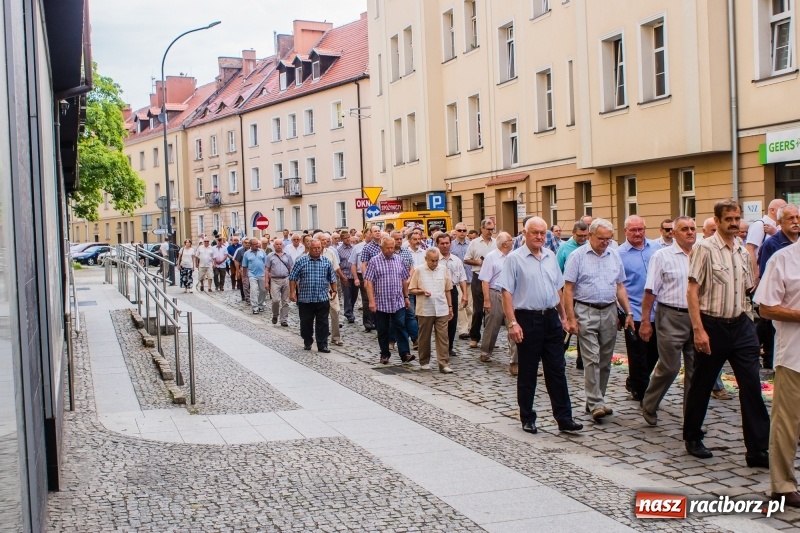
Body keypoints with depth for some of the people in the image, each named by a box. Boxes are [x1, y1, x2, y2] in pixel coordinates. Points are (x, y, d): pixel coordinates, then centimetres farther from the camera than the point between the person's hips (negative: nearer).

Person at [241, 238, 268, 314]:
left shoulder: (262, 252, 5)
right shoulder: (247, 253, 3)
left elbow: (266, 264, 7)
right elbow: (244, 266, 7)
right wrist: (244, 276, 7)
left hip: (262, 275, 2)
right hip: (252, 275, -2)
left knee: (263, 291, 9)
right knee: (254, 291, -14)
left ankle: (260, 305, 28)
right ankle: (255, 308, -14)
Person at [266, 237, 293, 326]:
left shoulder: (287, 256, 9)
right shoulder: (270, 256, 4)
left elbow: (291, 269, 9)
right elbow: (267, 270, 4)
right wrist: (266, 282, -3)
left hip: (286, 280, 2)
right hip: (275, 280, -2)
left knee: (285, 302, 4)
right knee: (276, 300, -12)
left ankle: (284, 320, 10)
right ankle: (275, 315, 14)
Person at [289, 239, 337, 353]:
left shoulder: (326, 262, 5)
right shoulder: (301, 261, -1)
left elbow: (332, 278, 13)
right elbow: (293, 278, 0)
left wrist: (334, 291, 9)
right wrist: (292, 292, -5)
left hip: (323, 298, 1)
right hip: (305, 298, -1)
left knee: (323, 323, 1)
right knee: (306, 322, 8)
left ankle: (322, 345, 6)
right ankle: (307, 342, 25)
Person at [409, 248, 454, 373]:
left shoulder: (444, 269, 7)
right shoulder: (418, 270, -2)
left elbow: (448, 290, 13)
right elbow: (411, 289, 1)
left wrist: (450, 306, 12)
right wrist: (422, 291, -17)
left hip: (441, 310, 2)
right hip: (425, 310, -1)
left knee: (443, 337, -3)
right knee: (424, 337, 8)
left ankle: (444, 364, -3)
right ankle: (424, 362, 21)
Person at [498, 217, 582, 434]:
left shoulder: (551, 257, 11)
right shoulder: (515, 258, -7)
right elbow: (507, 293, -10)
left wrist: (563, 316, 16)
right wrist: (512, 323, -16)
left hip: (551, 318, 5)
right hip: (527, 319, -5)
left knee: (557, 370, 5)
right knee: (527, 373, 5)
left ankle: (564, 417, 9)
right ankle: (527, 418, 16)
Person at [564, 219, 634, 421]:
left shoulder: (614, 256, 10)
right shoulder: (578, 256, -3)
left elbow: (620, 287, 16)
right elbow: (568, 289, -6)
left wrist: (628, 313, 8)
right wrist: (571, 318, -11)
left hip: (609, 312, 5)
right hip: (586, 312, -5)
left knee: (605, 359, 9)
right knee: (591, 359, -9)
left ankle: (596, 399, 19)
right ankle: (596, 404, -9)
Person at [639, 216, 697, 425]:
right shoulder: (662, 256, -3)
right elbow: (650, 292, -5)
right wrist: (645, 321, -9)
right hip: (671, 317, -5)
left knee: (696, 369, 8)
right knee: (669, 367, -4)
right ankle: (648, 406, 18)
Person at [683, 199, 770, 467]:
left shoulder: (743, 251, 9)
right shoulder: (705, 249, -9)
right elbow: (691, 292, -13)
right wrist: (699, 329, -18)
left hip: (740, 325, 5)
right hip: (712, 325, -5)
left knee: (752, 385, -1)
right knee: (702, 385, 8)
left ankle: (758, 449, 3)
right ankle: (692, 438, 27)